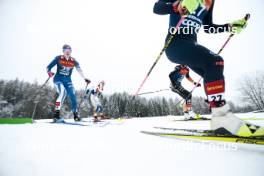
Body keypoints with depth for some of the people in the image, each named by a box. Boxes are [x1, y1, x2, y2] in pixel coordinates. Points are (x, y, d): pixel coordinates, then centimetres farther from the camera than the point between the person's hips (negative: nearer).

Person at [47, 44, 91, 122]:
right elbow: (48, 67, -3)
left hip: (68, 81, 3)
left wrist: (85, 79, -29)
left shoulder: (73, 61, 0)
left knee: (73, 96, -6)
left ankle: (75, 115, 13)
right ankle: (56, 115, -26)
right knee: (63, 92, -29)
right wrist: (49, 72, -26)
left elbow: (79, 70, -14)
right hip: (58, 79, -3)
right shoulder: (58, 58, -4)